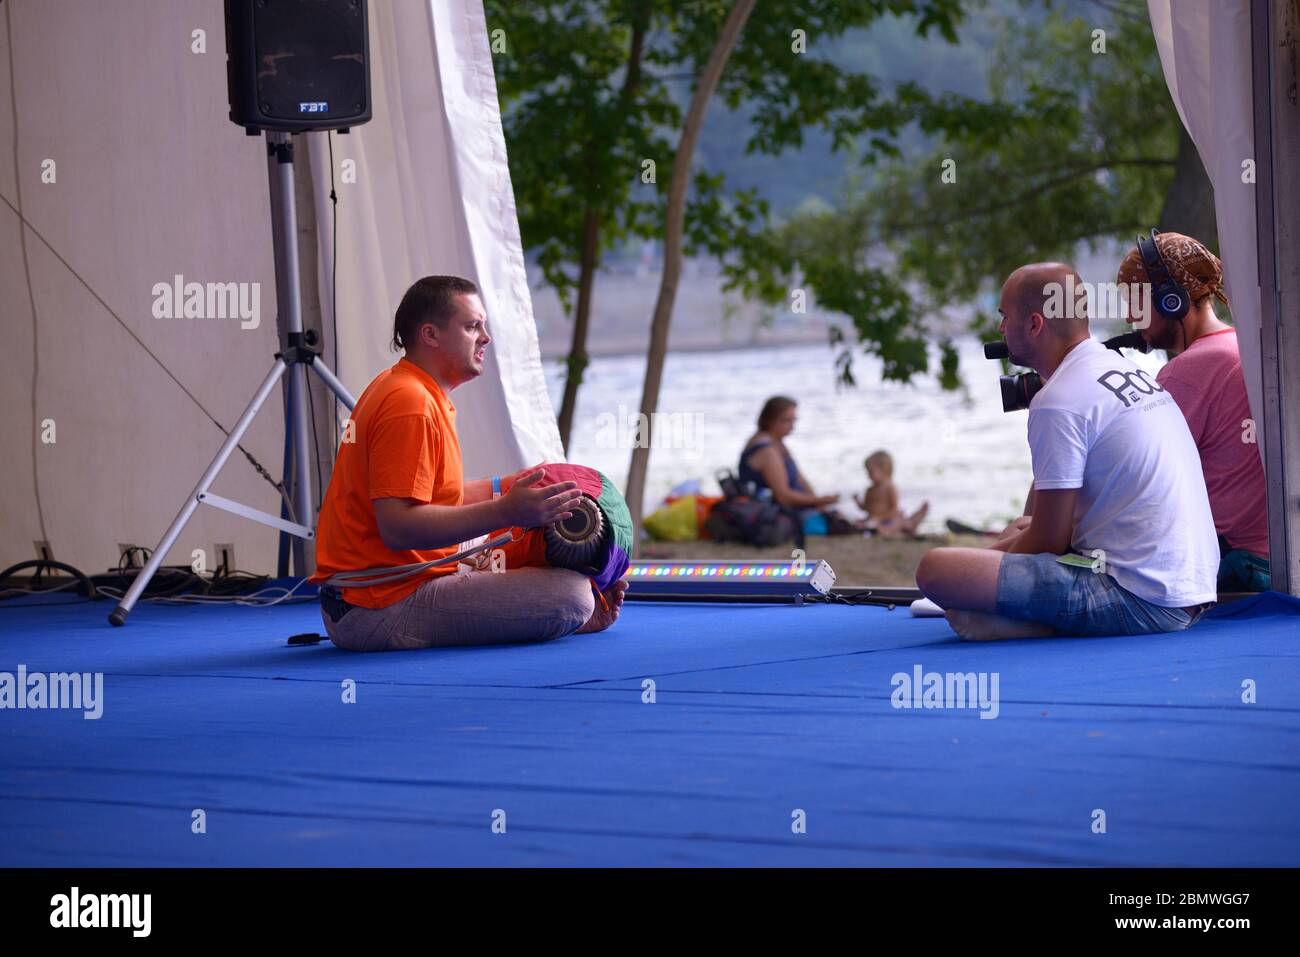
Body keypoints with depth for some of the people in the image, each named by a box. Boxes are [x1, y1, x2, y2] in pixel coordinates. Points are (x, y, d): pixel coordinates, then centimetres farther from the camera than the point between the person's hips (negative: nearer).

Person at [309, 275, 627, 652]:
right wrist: (503, 512, -29)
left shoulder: (393, 387, 17)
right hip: (385, 609, -11)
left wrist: (499, 488, 21)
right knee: (570, 595, -20)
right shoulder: (411, 405, -17)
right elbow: (397, 526, -26)